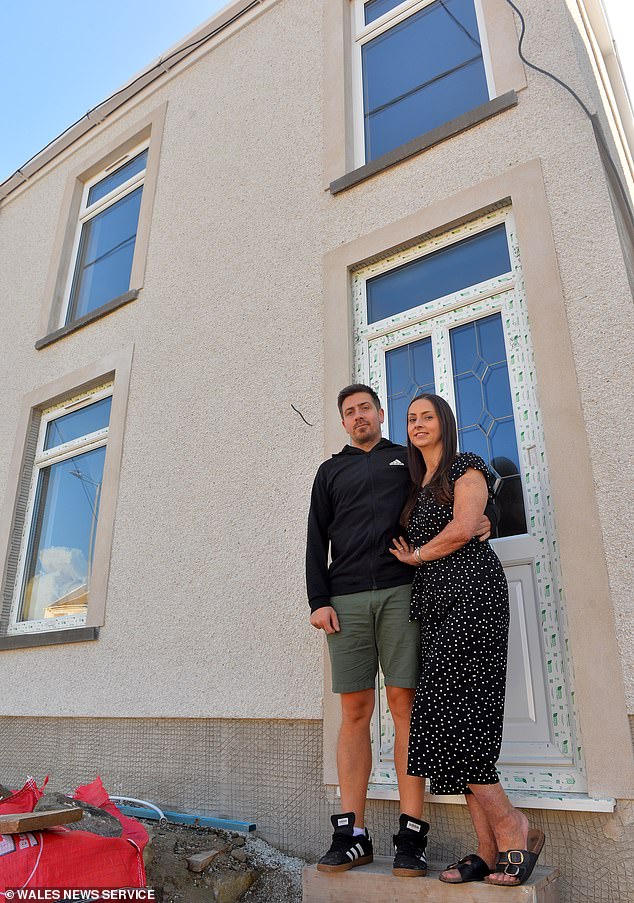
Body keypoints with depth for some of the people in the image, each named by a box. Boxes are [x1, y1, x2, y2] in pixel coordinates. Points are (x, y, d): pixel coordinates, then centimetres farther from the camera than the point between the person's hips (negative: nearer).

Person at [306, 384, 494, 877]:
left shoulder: (410, 458, 18)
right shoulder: (330, 471, 20)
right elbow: (317, 539, 14)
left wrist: (485, 516, -5)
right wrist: (318, 600, 3)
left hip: (402, 592, -1)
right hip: (347, 600, 1)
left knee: (404, 705, -4)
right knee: (355, 712, 1)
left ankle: (412, 836, 3)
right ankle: (351, 834, 8)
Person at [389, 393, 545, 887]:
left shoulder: (466, 467, 3)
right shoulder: (417, 487, 25)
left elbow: (463, 529, -11)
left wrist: (414, 556, 0)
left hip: (470, 589, -8)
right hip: (435, 603, 8)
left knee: (452, 715, -14)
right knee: (449, 717, 1)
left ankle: (512, 828, 0)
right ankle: (491, 847, 5)